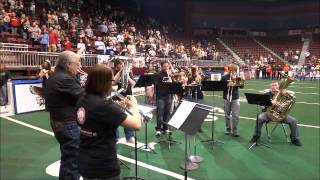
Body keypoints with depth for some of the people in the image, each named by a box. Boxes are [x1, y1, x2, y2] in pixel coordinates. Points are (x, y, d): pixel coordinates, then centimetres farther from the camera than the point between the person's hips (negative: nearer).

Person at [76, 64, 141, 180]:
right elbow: (137, 125, -24)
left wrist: (118, 107, 6)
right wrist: (134, 106, -7)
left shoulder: (82, 101, -1)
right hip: (103, 167, -8)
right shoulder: (104, 105, -25)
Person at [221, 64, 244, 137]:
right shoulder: (224, 77, 2)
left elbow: (241, 86, -8)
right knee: (227, 115, 10)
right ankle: (228, 129, 24)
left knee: (236, 115, -5)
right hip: (226, 98, 0)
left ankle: (235, 130, 4)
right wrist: (227, 85, -20)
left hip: (235, 98, 0)